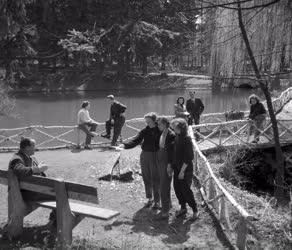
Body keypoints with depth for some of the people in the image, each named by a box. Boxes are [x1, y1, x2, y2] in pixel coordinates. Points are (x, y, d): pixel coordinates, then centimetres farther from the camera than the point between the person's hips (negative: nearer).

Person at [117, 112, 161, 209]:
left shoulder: (160, 130, -7)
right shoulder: (145, 131, 3)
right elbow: (135, 141, -8)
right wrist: (125, 145, -21)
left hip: (155, 156, -4)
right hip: (144, 155, 4)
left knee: (155, 179, 2)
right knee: (146, 179, 12)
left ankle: (157, 200, 17)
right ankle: (149, 198, 28)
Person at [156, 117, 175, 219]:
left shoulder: (171, 135, -17)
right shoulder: (162, 133, 8)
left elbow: (172, 150, -17)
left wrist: (169, 164, -18)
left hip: (167, 161, -9)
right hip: (160, 160, 9)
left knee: (164, 186, -8)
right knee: (163, 183, 19)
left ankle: (165, 211, -1)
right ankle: (168, 203, 36)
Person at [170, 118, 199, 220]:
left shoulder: (187, 139, -20)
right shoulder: (177, 137, 4)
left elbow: (188, 157, -20)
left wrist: (182, 171, -18)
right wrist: (171, 166, 10)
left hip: (186, 169, -8)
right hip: (177, 167, 8)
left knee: (185, 189, -1)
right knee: (177, 188, 13)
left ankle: (194, 210, 17)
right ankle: (183, 208, 30)